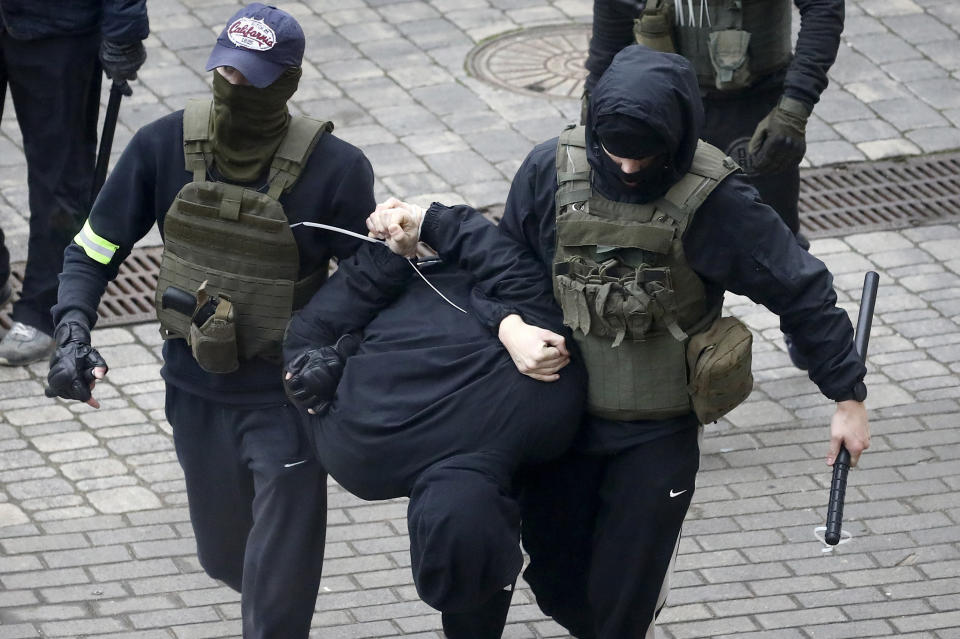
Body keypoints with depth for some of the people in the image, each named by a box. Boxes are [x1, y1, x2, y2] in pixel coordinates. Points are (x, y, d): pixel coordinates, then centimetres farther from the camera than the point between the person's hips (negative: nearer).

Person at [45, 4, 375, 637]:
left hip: (285, 401, -4)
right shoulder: (165, 146, -11)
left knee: (278, 583, -4)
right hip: (197, 394, 4)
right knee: (225, 556, 22)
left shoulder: (335, 170, -20)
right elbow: (94, 250, -2)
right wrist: (73, 333, -18)